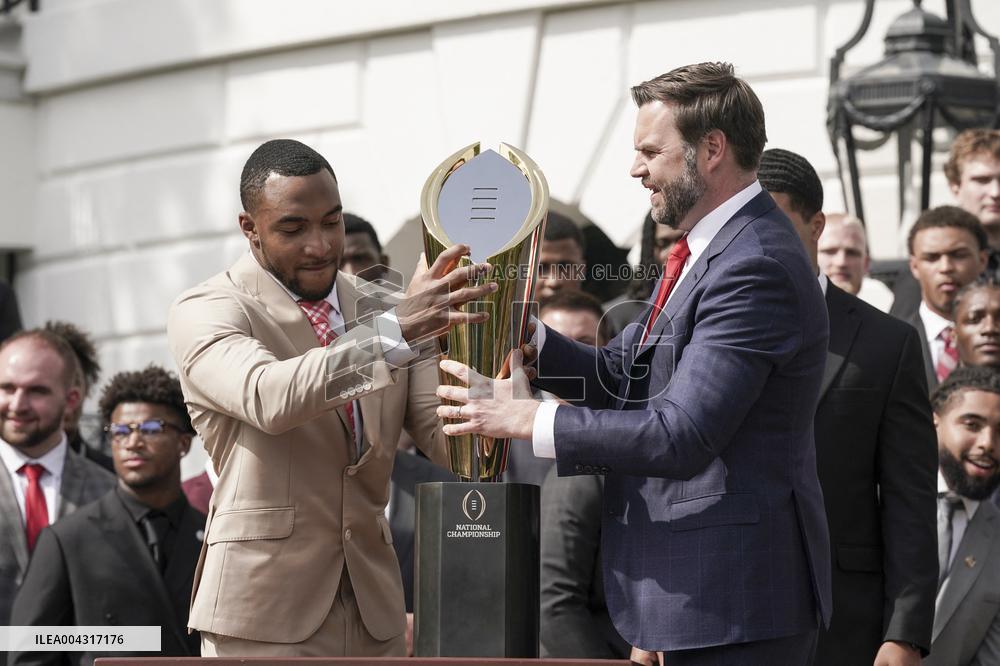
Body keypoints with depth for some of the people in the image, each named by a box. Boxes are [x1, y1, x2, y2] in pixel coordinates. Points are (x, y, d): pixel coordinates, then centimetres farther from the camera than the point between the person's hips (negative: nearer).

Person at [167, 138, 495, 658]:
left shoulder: (381, 309, 11)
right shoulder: (203, 312, -7)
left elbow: (441, 433, 4)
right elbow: (270, 399, -27)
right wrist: (396, 330, -36)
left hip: (373, 609, 5)